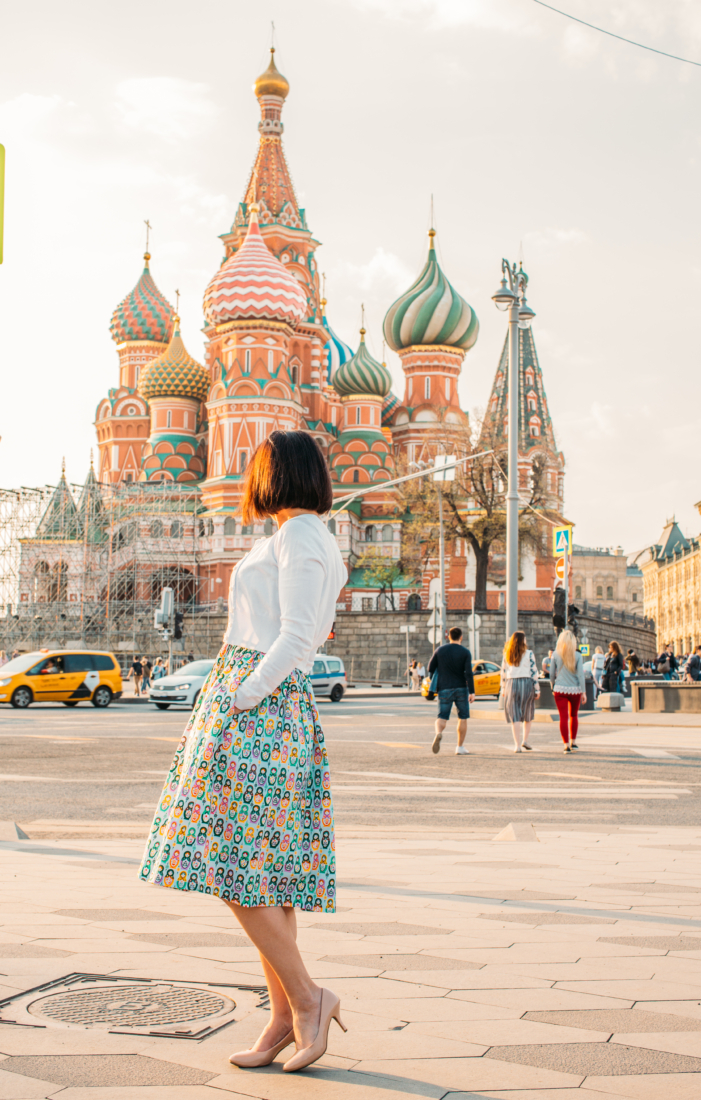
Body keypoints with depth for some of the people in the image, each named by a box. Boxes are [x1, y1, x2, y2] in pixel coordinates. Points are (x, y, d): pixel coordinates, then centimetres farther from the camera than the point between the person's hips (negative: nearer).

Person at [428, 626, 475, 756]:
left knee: (442, 717, 1)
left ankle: (438, 733, -32)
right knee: (462, 718, 13)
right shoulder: (465, 652, -4)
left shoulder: (440, 650, 3)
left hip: (444, 689, 1)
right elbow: (468, 673, -13)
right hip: (461, 689, -1)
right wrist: (472, 692, -12)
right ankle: (460, 747, 15)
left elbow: (430, 668, 6)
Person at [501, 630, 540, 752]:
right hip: (526, 684, -2)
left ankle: (517, 744, -4)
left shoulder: (507, 655, 5)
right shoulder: (529, 654, -3)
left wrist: (504, 688, 17)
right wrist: (537, 689, 1)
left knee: (515, 716, 2)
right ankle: (525, 740, 14)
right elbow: (534, 672, -4)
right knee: (528, 715, 17)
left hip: (511, 684, 2)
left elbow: (503, 673, 8)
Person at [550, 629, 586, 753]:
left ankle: (567, 745, -5)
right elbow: (580, 674, -6)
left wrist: (553, 687, 20)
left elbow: (552, 674, 5)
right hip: (575, 689, 1)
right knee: (573, 716, 19)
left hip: (560, 689, -1)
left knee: (563, 717, -1)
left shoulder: (556, 655, -2)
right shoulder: (577, 655, -4)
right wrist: (583, 692, -3)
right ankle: (573, 742, 28)